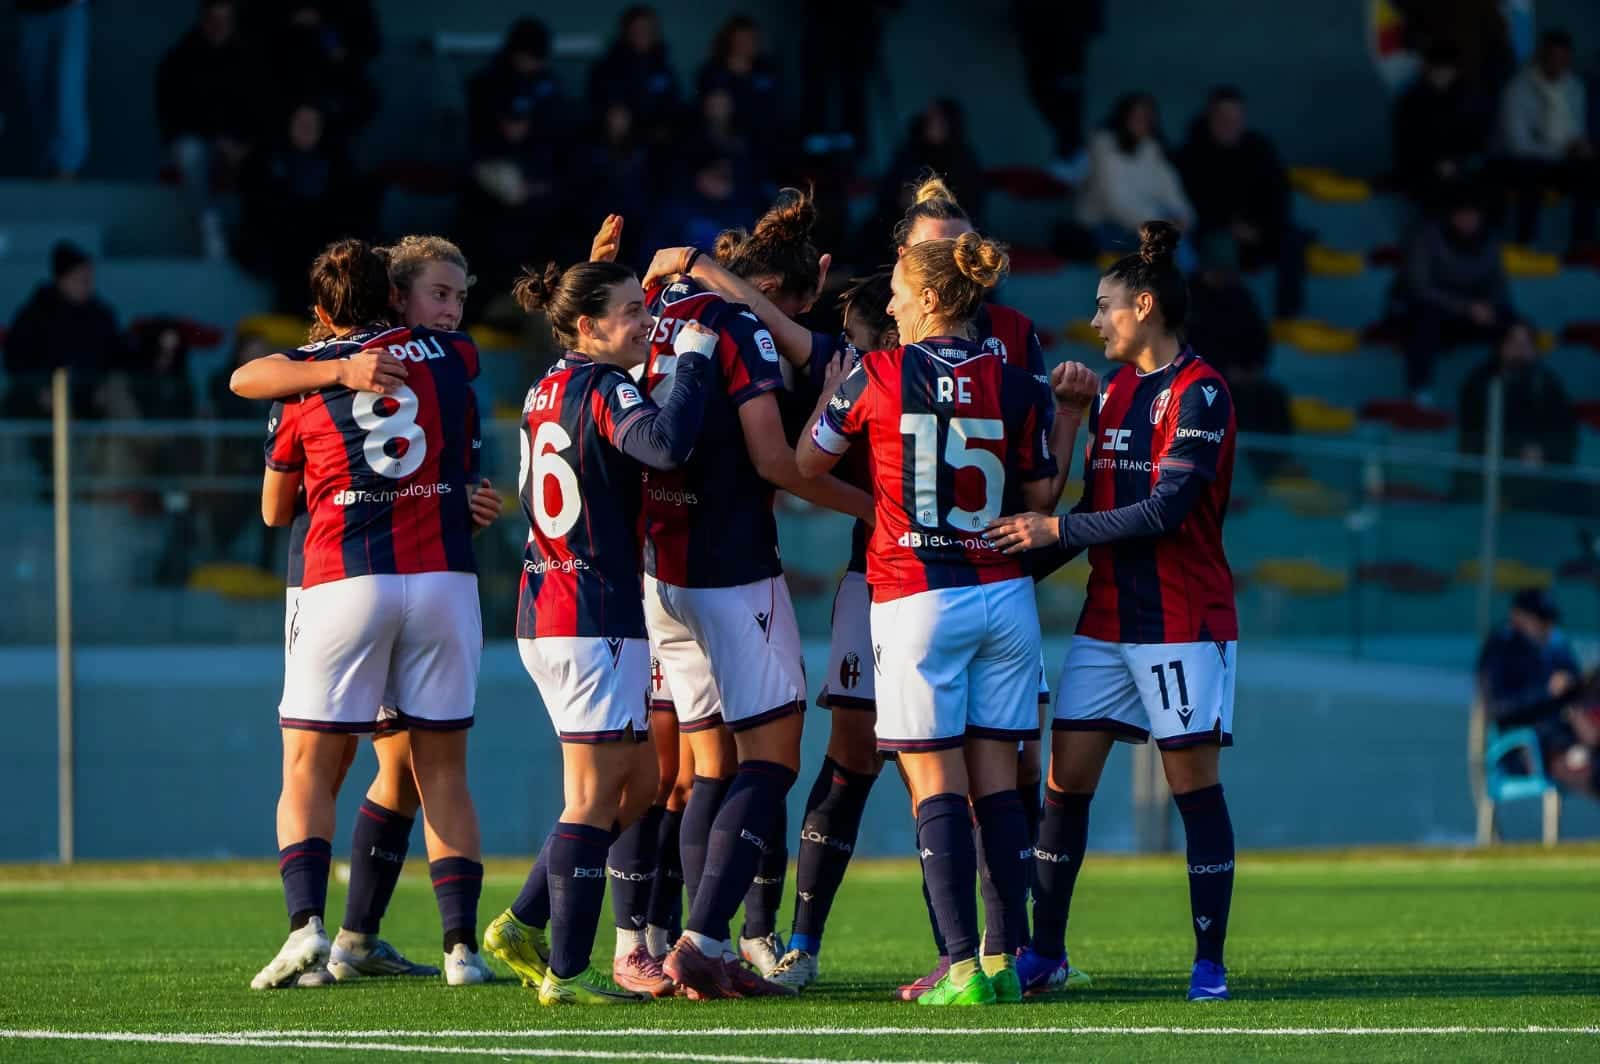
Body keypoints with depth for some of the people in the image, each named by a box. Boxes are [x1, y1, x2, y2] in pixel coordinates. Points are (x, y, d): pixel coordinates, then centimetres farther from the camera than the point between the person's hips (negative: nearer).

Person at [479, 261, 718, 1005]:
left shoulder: (547, 392, 13)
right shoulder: (603, 390, -13)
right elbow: (667, 443, -31)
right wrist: (693, 358, -18)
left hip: (546, 607, 9)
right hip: (595, 615, -9)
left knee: (637, 783, 16)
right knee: (595, 796, -4)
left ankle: (523, 926, 16)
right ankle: (567, 972, -3)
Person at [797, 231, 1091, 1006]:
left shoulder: (875, 377, -6)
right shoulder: (1015, 385, 0)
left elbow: (806, 464, 6)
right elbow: (1043, 496, 8)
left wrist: (831, 394, 22)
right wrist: (1066, 411, 18)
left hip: (916, 601, -3)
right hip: (1003, 594, 3)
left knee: (935, 786, -3)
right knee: (997, 782, 7)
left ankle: (964, 968, -11)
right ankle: (1003, 957, 5)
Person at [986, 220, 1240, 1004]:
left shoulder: (1198, 393, -11)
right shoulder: (1114, 390, 14)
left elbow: (1167, 508, -19)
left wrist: (1056, 529, -17)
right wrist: (1026, 561, 8)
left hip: (1184, 621, -7)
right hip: (1107, 616, 7)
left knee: (1194, 783, -4)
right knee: (1066, 776, 2)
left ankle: (1209, 959, 2)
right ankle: (1045, 949, 9)